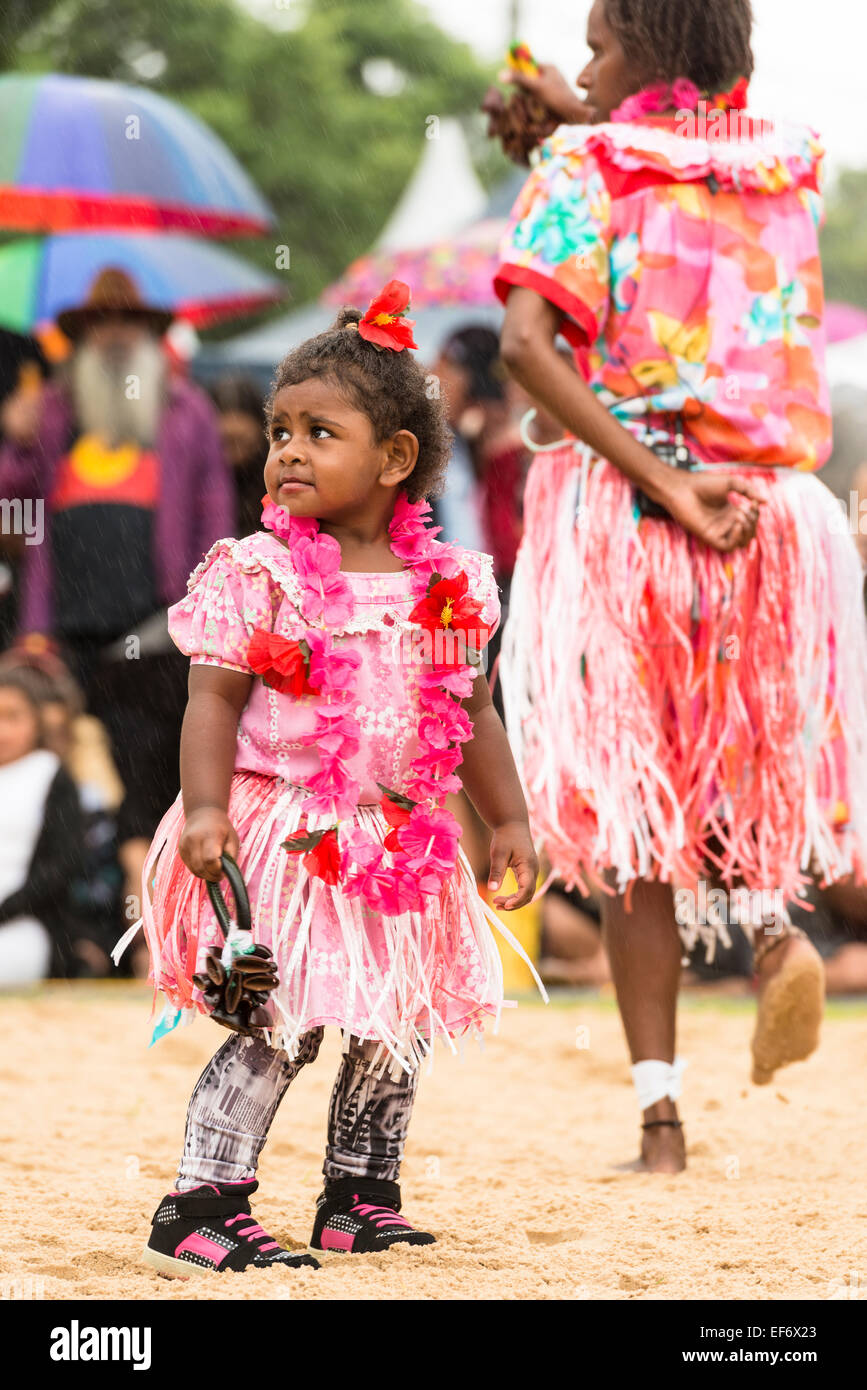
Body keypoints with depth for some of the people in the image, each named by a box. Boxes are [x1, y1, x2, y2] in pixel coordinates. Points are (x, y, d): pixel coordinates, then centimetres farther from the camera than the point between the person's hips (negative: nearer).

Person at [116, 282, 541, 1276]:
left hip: (400, 844, 5)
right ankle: (198, 1209, -9)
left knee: (399, 1026, 10)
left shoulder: (445, 585, 6)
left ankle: (358, 1200, 26)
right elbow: (213, 701, -9)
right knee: (279, 1024, -14)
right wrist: (204, 807, -22)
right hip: (284, 837, -5)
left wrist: (509, 821, 13)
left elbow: (473, 713, 15)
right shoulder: (258, 576, -6)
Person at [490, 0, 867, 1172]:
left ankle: (660, 1116, 0)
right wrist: (582, 117, 37)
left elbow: (527, 342, -19)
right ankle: (772, 918, -12)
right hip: (772, 513, 3)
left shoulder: (587, 168, -4)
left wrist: (658, 482, -19)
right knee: (744, 763, 22)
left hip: (617, 511, -3)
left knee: (629, 811, 4)